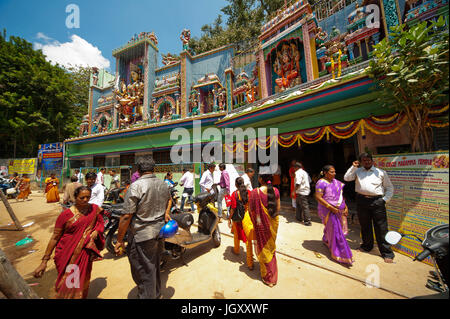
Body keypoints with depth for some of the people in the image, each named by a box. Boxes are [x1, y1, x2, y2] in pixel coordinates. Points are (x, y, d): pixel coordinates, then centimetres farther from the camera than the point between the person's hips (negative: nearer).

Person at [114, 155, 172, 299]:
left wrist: (119, 240, -10)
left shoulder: (136, 186, -20)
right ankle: (157, 294, 48)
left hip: (142, 236, -7)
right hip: (160, 233, 7)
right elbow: (168, 200, 22)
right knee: (155, 267, 27)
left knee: (143, 273, 12)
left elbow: (126, 216, -19)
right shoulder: (164, 185, 2)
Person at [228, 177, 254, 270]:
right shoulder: (249, 192, -8)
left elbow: (233, 208, -14)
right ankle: (250, 263, 15)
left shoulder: (235, 194, -15)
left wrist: (229, 219, -4)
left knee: (237, 234, 26)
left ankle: (236, 250, 51)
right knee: (248, 239, 9)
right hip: (248, 217, 1)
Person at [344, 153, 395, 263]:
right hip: (361, 201, 2)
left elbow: (389, 187, 11)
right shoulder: (357, 171, 11)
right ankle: (366, 246, 32)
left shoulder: (380, 172, 8)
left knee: (381, 228, 0)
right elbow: (346, 178, -4)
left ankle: (387, 253, 14)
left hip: (377, 201, -2)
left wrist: (385, 199, -1)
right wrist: (353, 167, -6)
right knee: (364, 225, 15)